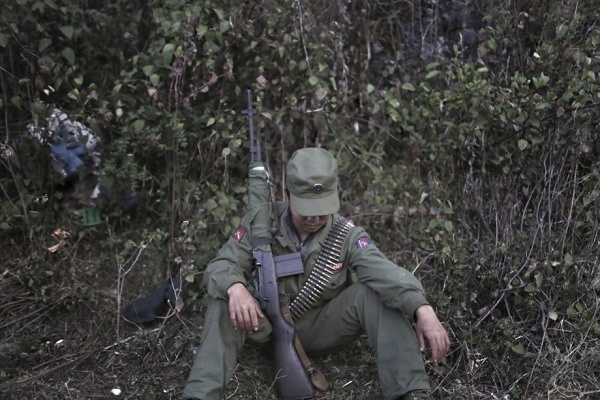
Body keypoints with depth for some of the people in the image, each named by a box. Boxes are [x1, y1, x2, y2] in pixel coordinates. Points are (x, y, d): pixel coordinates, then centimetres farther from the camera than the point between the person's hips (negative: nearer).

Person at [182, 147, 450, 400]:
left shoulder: (346, 234, -12)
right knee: (225, 302, -27)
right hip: (270, 322, 0)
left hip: (322, 326, 0)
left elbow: (387, 274, -27)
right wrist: (235, 288, -40)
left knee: (374, 293, -24)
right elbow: (221, 266, -14)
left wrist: (423, 310, -46)